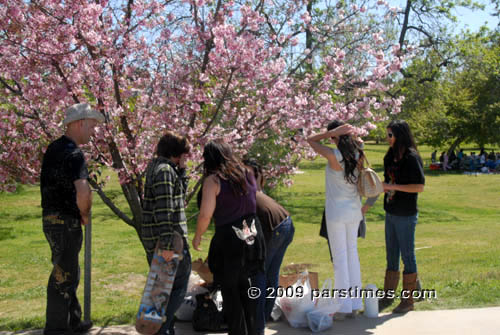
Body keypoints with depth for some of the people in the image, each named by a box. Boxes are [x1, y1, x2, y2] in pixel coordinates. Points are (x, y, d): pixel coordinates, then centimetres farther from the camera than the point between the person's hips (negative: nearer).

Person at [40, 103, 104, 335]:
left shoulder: (54, 148, 11)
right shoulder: (74, 154, -19)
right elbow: (83, 191, -34)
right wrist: (85, 214, -14)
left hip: (51, 218, 10)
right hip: (66, 223, -10)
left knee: (69, 273, 20)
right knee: (63, 277, 0)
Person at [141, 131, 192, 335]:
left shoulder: (156, 167, 15)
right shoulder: (165, 170, -15)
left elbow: (180, 193, 21)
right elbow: (163, 209, -23)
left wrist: (181, 169, 8)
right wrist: (168, 244, -26)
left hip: (153, 240, 10)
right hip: (171, 238, -10)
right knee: (179, 287, -2)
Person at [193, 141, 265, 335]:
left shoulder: (213, 180, -11)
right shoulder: (247, 175, 7)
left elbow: (206, 214, -14)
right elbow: (252, 204, 9)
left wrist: (197, 236, -2)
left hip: (229, 239, -6)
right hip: (253, 236, 6)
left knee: (230, 290, 10)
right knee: (246, 285, 22)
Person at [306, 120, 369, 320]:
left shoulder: (334, 155, -20)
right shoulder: (358, 154, -2)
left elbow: (310, 140, -7)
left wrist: (332, 132, -14)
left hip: (336, 211, -6)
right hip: (354, 210, 6)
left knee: (340, 258, 1)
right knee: (352, 254, 13)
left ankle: (343, 307, 6)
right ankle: (354, 305, 21)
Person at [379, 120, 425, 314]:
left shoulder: (412, 158, -14)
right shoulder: (390, 157, 10)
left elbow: (419, 187, -17)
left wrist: (393, 186, -19)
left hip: (406, 215, -8)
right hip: (391, 213, 8)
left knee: (407, 256, 2)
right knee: (391, 257, 14)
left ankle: (408, 301, 12)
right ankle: (388, 297, 24)